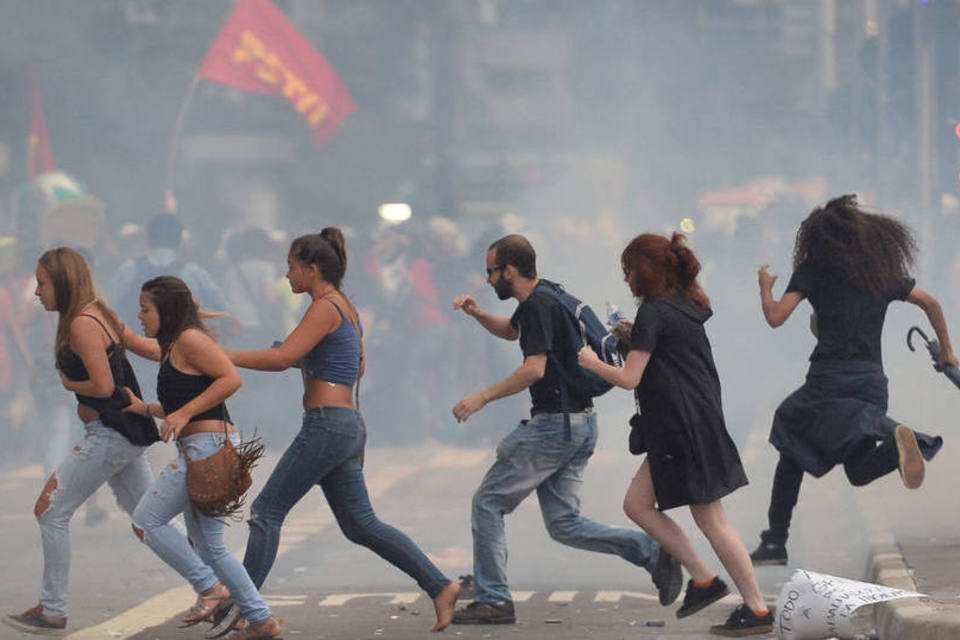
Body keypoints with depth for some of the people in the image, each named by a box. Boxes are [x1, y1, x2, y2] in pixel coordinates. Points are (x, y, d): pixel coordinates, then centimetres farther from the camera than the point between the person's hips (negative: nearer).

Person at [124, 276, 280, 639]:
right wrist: (144, 409, 20)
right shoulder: (172, 348, 21)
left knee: (146, 522, -8)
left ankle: (212, 590, -6)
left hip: (208, 446, -10)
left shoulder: (189, 339, -9)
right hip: (199, 450, 10)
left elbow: (231, 378, -19)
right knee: (208, 545, 12)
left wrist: (184, 413, -20)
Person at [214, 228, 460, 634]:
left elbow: (282, 358, -22)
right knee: (361, 525, 11)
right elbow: (358, 367, 29)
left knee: (266, 512, -4)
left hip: (327, 425, -10)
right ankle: (440, 587, 7)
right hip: (347, 428, 10)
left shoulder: (325, 308, -11)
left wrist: (223, 357, -17)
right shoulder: (346, 307, 17)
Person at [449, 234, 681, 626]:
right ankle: (652, 551, -2)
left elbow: (534, 369, -26)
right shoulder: (544, 297, 16)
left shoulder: (538, 305, -15)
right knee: (563, 523, 10)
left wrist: (482, 398, -20)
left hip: (554, 424, -10)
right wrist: (477, 314, 19)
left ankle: (493, 600, 0)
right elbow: (511, 331, 37)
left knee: (489, 503, 0)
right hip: (580, 423, 10)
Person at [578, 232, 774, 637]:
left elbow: (629, 378, -17)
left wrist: (593, 363, 0)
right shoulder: (686, 306, 13)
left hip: (686, 429, -10)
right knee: (637, 504, 11)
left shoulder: (653, 314, -14)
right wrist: (635, 338, 17)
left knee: (710, 520, -5)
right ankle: (702, 580, 11)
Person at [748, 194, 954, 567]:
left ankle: (775, 543, 3)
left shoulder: (814, 270, 3)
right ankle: (896, 443, -27)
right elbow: (931, 304, 23)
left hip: (830, 378, -4)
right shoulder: (884, 272, 17)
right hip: (873, 381, 4)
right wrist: (946, 352, 35)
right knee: (860, 472, 7)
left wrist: (765, 286, 17)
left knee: (792, 455, 12)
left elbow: (775, 317, -4)